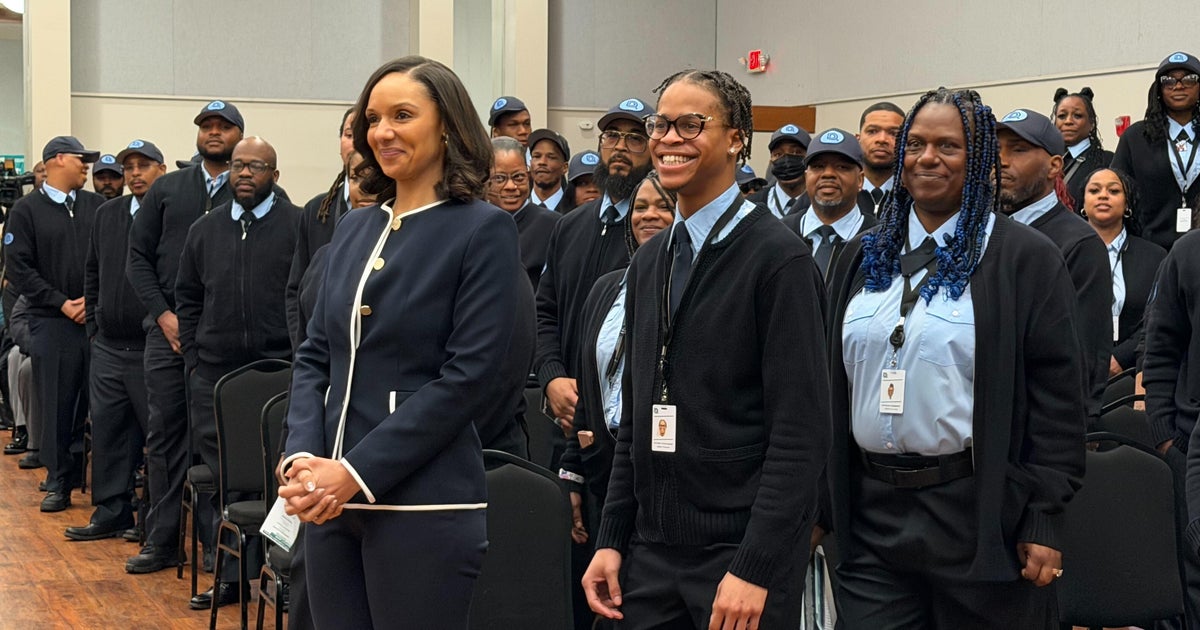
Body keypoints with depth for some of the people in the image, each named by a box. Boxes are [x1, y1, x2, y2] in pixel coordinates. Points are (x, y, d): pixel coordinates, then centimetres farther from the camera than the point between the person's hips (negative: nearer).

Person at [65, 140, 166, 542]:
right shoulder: (106, 214, 11)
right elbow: (93, 272, 19)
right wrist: (95, 324, 14)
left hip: (154, 347, -6)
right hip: (108, 347, 6)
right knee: (108, 431, 10)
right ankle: (112, 512, 19)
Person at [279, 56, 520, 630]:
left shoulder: (483, 230, -7)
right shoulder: (354, 228, 12)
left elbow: (469, 377, -13)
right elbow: (315, 356, 11)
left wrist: (356, 473, -15)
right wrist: (300, 459, -6)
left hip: (421, 507, -6)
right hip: (333, 499, 6)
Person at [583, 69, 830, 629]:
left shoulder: (779, 258, -11)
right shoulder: (648, 262, 12)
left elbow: (800, 433, -15)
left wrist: (754, 568, -18)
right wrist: (611, 540, 9)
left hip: (743, 559, -6)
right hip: (650, 554, 6)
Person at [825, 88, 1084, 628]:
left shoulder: (1028, 259, -4)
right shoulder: (862, 258, 11)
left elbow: (1058, 398, -7)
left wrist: (1044, 522, -11)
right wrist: (819, 504, 11)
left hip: (979, 518, -4)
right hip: (869, 515, 4)